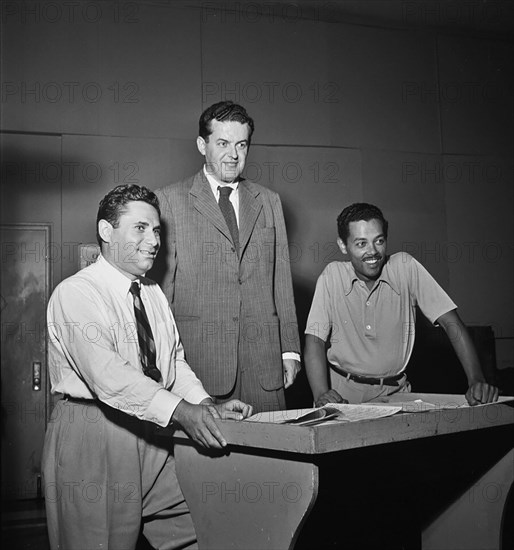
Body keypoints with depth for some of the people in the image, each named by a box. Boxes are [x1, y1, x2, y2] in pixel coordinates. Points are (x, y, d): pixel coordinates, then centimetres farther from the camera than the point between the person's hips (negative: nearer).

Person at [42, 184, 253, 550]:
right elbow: (106, 373, -26)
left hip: (154, 436, 7)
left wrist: (208, 406, -7)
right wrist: (180, 411, -35)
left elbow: (175, 361, 11)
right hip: (93, 440, -7)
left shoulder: (155, 294, 13)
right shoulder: (76, 293, -13)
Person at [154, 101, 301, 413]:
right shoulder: (170, 200, 3)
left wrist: (290, 350, 9)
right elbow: (161, 283, 0)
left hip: (264, 361, 3)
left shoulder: (269, 201, 14)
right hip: (198, 360, -3)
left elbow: (282, 279, 13)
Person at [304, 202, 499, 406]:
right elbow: (315, 340, -9)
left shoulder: (406, 267, -8)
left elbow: (451, 322, -10)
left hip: (394, 392, 0)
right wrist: (322, 395, -26)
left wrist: (477, 381, -22)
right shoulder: (332, 275, -7)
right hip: (342, 393, 0)